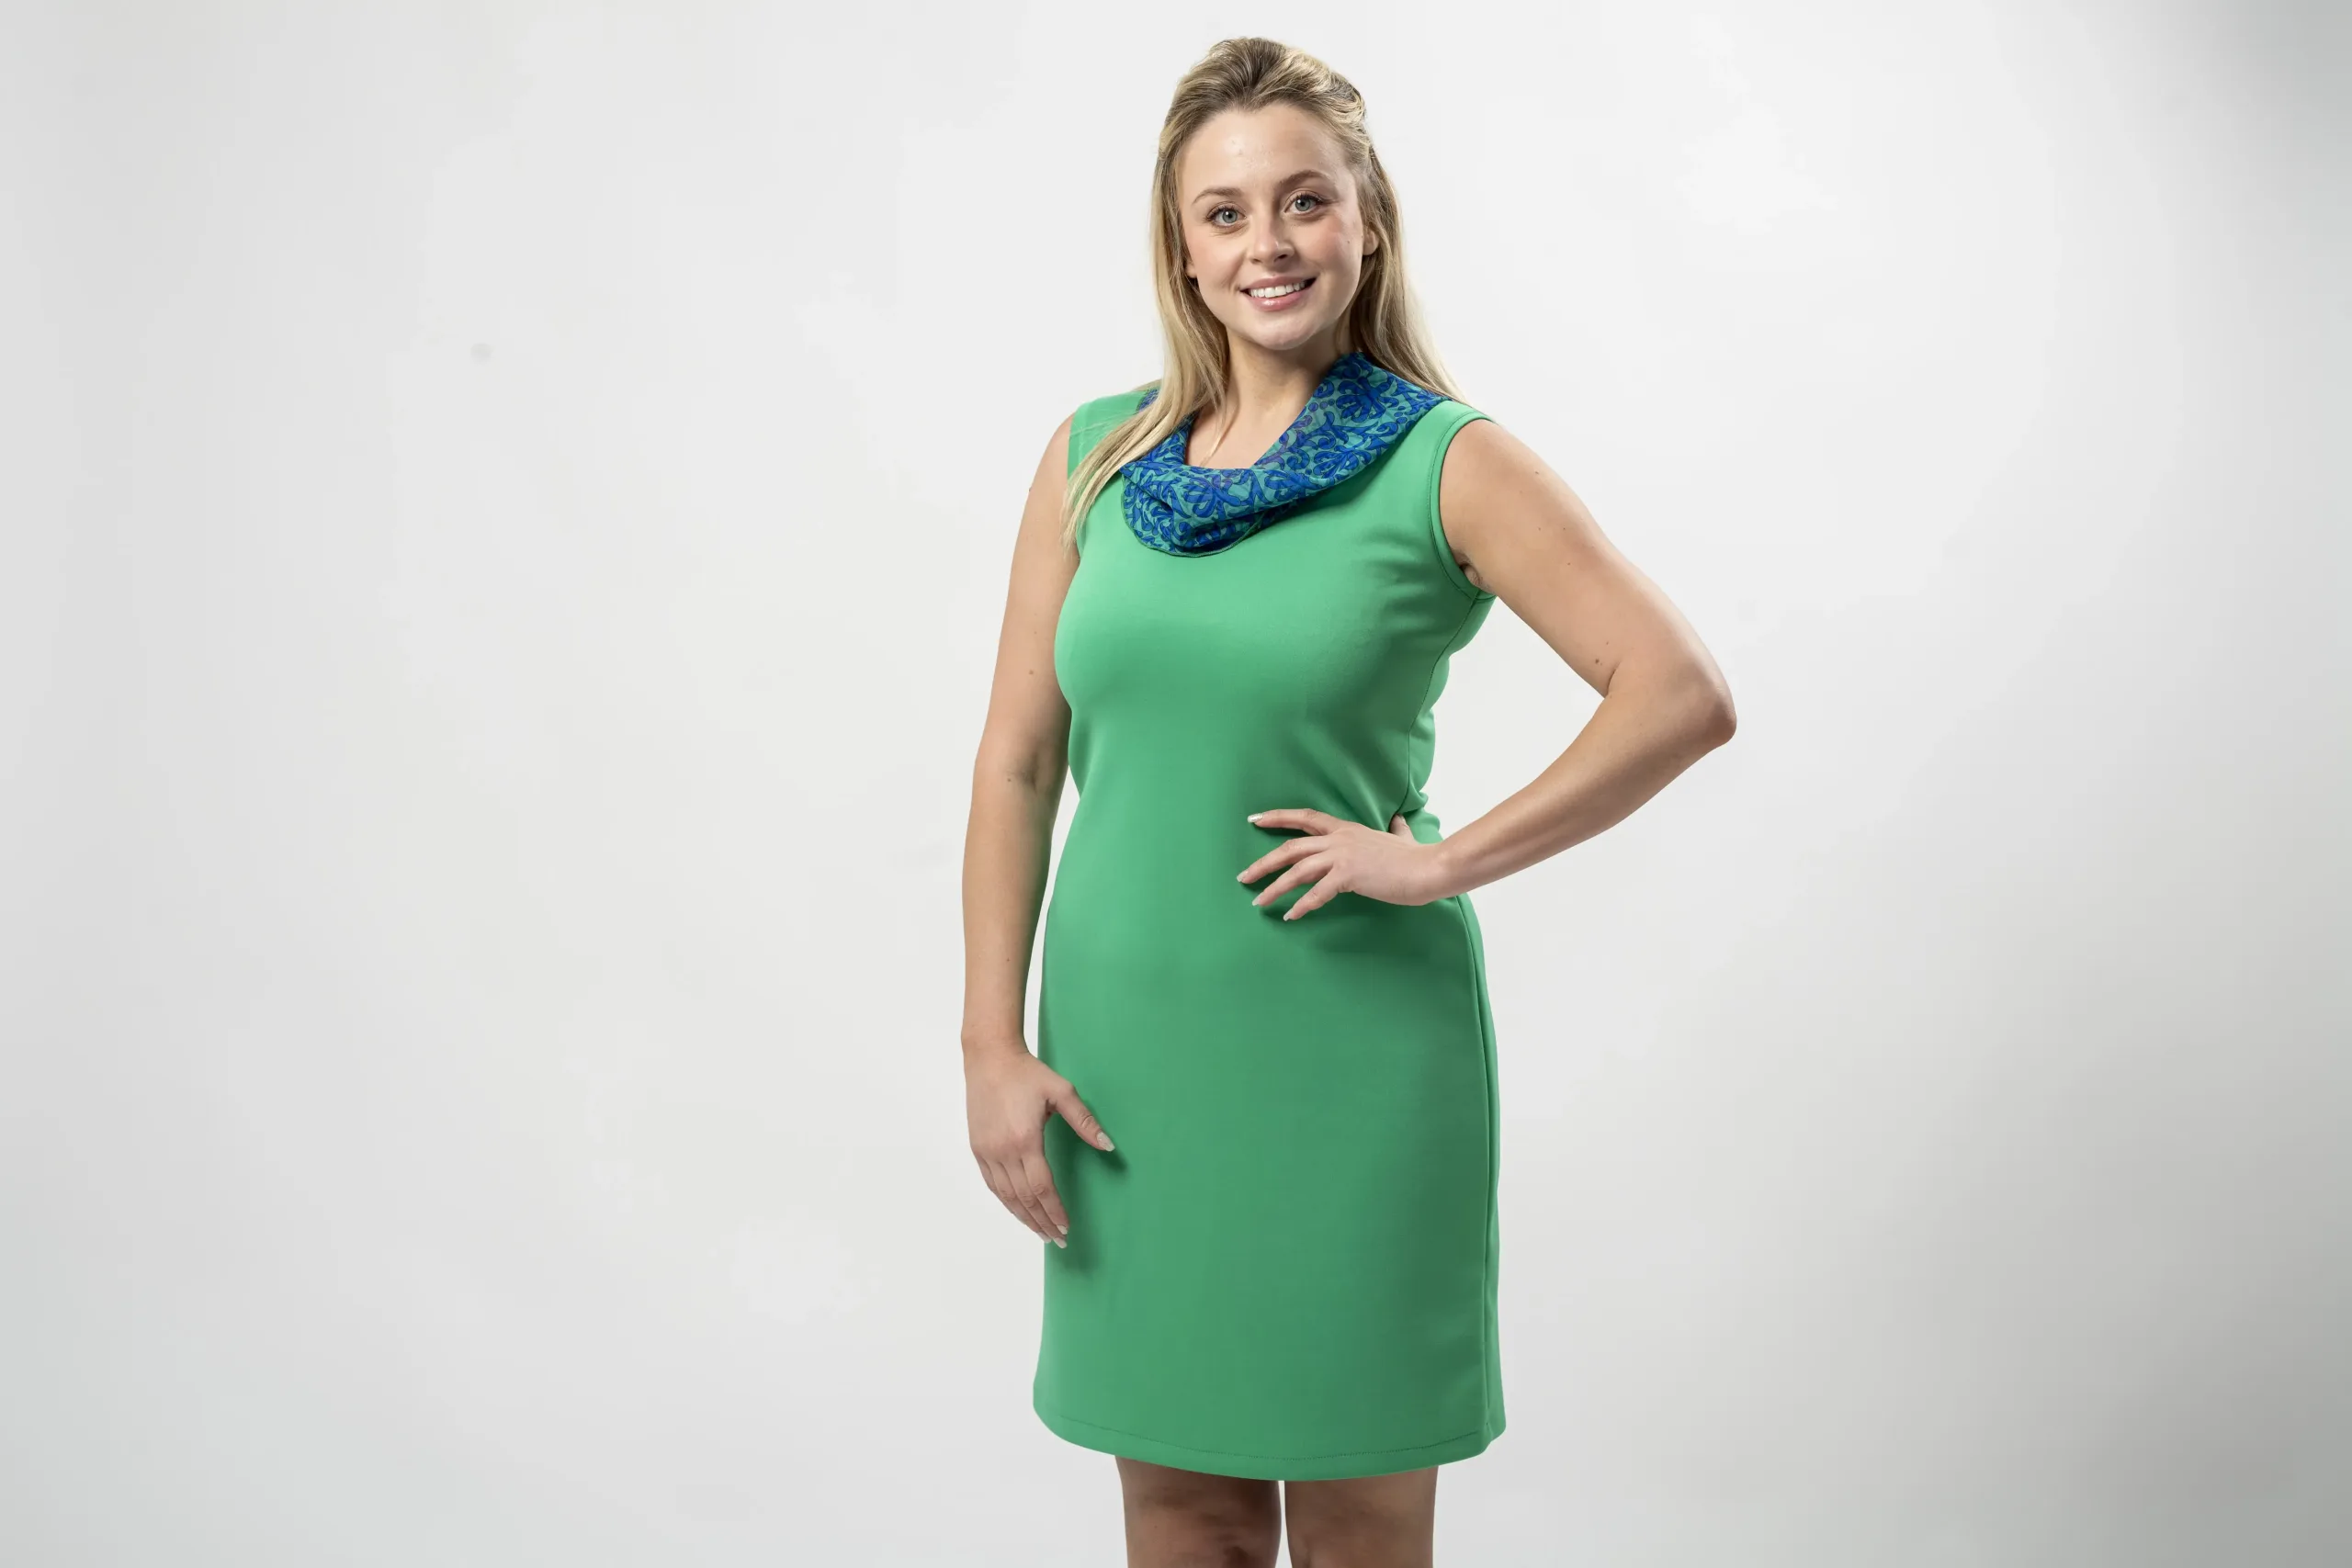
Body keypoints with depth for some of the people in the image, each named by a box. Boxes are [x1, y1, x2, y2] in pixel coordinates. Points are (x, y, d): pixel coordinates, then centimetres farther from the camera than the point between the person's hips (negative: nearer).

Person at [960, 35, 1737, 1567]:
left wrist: (1444, 860, -14)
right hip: (1128, 1049, 3)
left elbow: (1684, 695, -12)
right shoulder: (1094, 457, 5)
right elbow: (1016, 763, 5)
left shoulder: (1449, 464, -5)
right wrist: (994, 1045, 0)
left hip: (1351, 1051, -3)